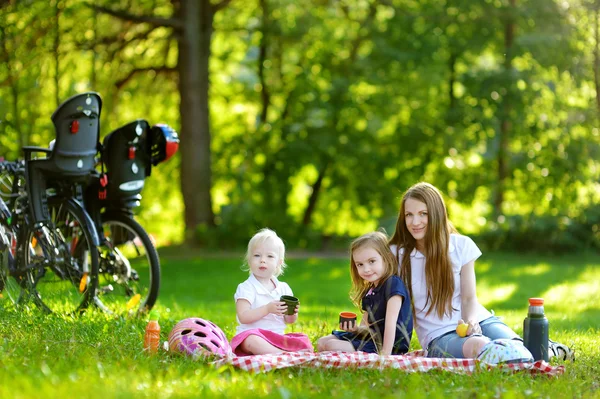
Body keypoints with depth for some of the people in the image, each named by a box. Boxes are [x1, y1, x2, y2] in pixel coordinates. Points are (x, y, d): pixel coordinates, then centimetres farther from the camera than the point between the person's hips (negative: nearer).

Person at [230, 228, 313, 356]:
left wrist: (293, 313, -7)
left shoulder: (283, 288, 12)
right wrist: (267, 309, -26)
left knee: (304, 341, -14)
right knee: (252, 341, -40)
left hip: (278, 336, 6)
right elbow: (243, 317, -16)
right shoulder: (246, 288, -4)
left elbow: (288, 320, 17)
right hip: (253, 334, -6)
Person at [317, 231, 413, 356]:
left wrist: (385, 354, -29)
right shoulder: (369, 291, 13)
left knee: (332, 346, -20)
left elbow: (390, 323, -23)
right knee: (322, 343, 13)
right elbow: (367, 327, 14)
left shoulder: (393, 284, -15)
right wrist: (356, 329, -10)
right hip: (371, 339, 10)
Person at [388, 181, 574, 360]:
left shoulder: (461, 246, 2)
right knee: (478, 346, -38)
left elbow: (469, 298, 0)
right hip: (440, 336, -2)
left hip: (478, 320, 2)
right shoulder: (396, 254, -1)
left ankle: (546, 347, 4)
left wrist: (471, 321, -21)